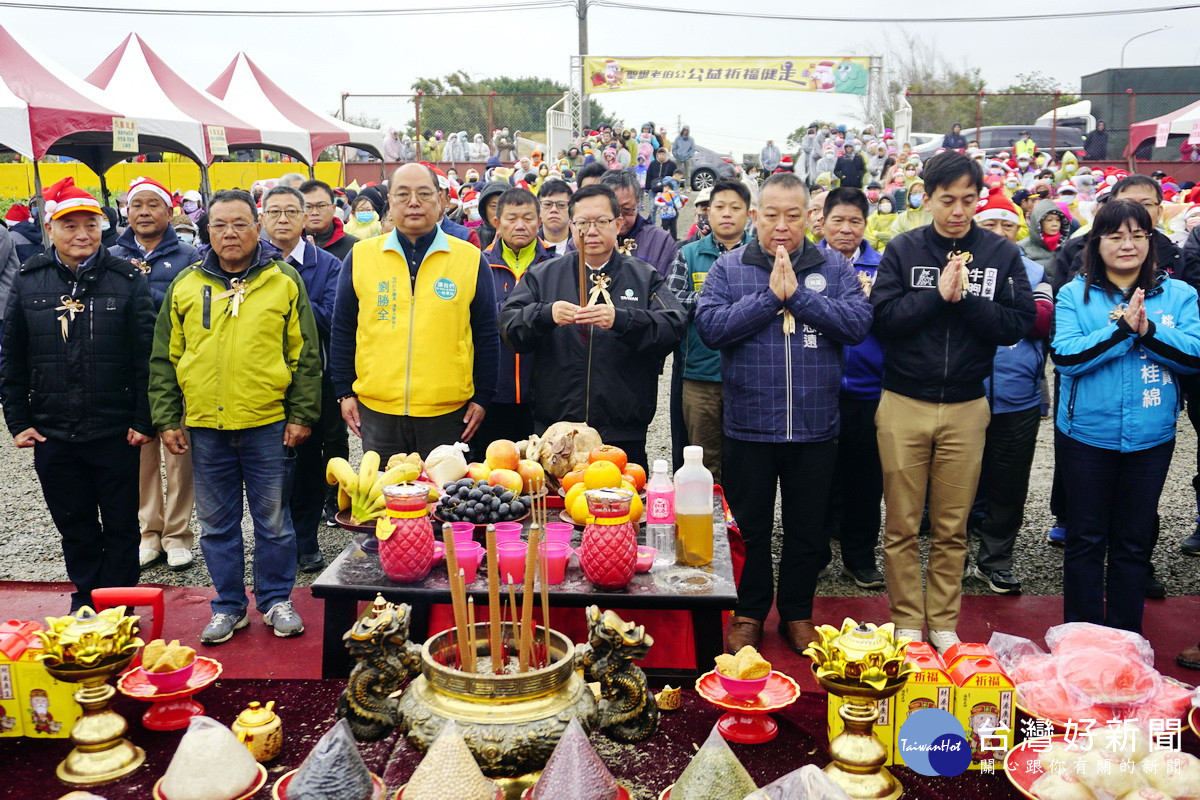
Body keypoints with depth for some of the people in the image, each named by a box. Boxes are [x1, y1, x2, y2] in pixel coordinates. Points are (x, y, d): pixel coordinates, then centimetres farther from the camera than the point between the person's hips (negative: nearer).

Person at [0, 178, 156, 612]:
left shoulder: (128, 279, -4)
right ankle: (86, 598, 31)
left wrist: (144, 420, -9)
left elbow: (146, 356, -5)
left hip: (116, 432, -2)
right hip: (52, 433, 3)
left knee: (120, 526, 9)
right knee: (74, 526, 15)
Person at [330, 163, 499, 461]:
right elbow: (343, 331, 9)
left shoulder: (471, 259, 2)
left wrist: (481, 398, 2)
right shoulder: (360, 256, 4)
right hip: (376, 410, 1)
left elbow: (486, 336, 4)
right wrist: (344, 392, 6)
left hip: (447, 413, -1)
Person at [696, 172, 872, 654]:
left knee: (807, 528, 13)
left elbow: (858, 323, -10)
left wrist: (799, 294, -15)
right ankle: (750, 613, 29)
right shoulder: (728, 268, 1)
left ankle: (797, 613, 31)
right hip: (749, 427, -1)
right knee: (749, 527, 12)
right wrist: (769, 296, -15)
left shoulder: (835, 269, 4)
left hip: (815, 428, 1)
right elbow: (710, 326, -12)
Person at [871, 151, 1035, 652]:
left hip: (966, 407, 1)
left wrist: (965, 299, -14)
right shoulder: (903, 249, 2)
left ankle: (944, 623, 23)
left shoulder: (1002, 254, 4)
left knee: (952, 528, 9)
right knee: (902, 525, 5)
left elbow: (1018, 324, -3)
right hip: (904, 404, -1)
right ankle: (907, 622, 18)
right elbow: (882, 316, -7)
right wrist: (938, 294, -16)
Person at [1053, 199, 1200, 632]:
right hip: (1087, 435, -1)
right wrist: (1121, 329, -23)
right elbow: (1065, 357, -14)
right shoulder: (1074, 294, -2)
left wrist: (1147, 329, -22)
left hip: (1151, 438, 2)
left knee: (1134, 542, 11)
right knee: (1086, 539, 8)